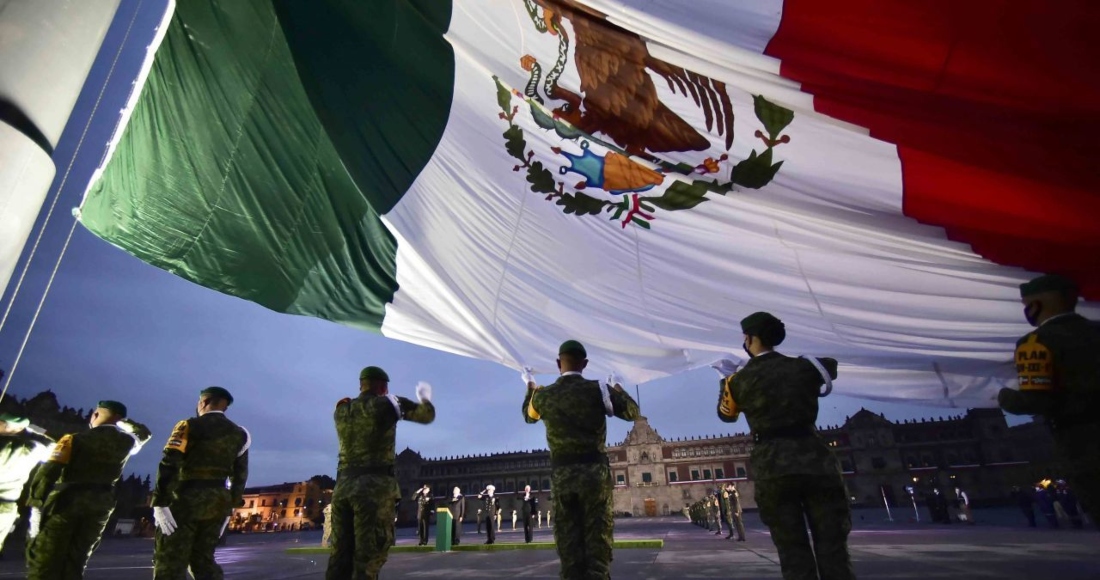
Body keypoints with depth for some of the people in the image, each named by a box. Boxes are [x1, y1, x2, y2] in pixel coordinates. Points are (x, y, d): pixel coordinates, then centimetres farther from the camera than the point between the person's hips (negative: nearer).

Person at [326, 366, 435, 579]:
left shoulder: (341, 409, 12)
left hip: (343, 486, 5)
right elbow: (427, 415, 9)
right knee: (368, 556, -3)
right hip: (375, 486, -5)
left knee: (340, 555, 9)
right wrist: (424, 396, 29)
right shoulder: (388, 403, -1)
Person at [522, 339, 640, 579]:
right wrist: (618, 386, 22)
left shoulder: (543, 395, 2)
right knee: (598, 538, 5)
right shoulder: (599, 389, -6)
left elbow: (528, 415, 24)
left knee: (568, 542, 10)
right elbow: (632, 412, 6)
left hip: (561, 475, 2)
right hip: (594, 471, -2)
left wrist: (530, 386, 38)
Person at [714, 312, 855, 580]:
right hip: (815, 460, 1)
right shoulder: (804, 366, 6)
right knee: (833, 549, 6)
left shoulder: (739, 380, 3)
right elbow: (830, 366, 31)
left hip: (773, 467, -1)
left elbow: (726, 414, 22)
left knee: (793, 554, 5)